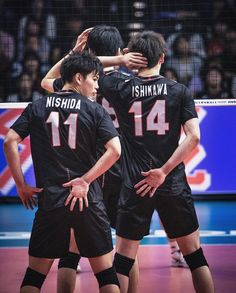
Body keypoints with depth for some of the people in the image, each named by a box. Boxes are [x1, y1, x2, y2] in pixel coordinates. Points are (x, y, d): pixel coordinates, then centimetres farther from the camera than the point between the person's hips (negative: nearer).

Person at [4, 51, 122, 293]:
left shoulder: (37, 108, 7)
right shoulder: (94, 110, 1)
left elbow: (10, 141, -2)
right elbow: (114, 150, -11)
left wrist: (22, 185, 1)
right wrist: (85, 181, -8)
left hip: (49, 199, 2)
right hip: (88, 199, -1)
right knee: (105, 272, 6)